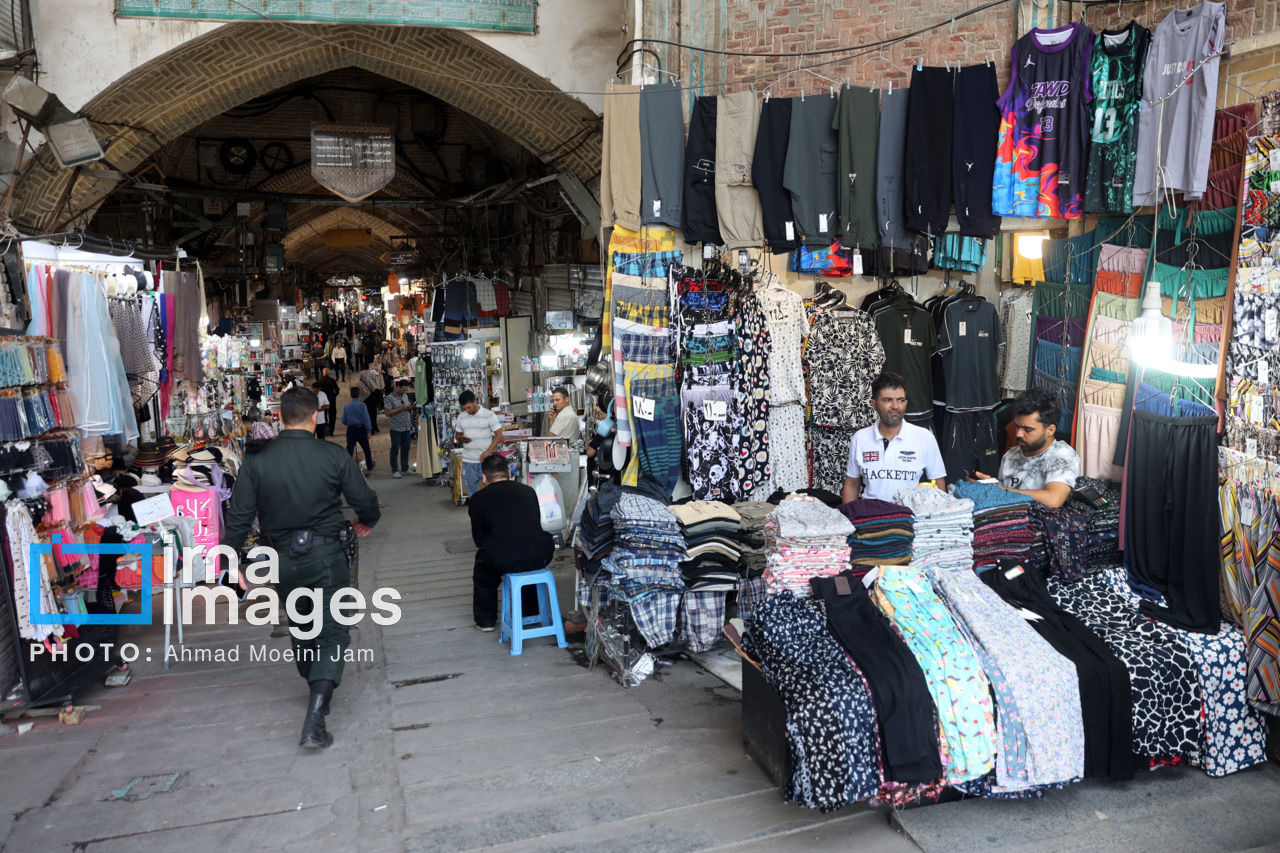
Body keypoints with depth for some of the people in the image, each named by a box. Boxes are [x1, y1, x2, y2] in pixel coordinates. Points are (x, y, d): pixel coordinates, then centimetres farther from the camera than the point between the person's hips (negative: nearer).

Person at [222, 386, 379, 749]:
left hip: (282, 561, 3)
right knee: (334, 632, 2)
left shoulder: (256, 460, -7)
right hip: (326, 558, -3)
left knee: (301, 628, 23)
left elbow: (239, 517, -6)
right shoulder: (333, 456, -11)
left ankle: (318, 695, 43)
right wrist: (365, 522, 17)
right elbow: (366, 502, -5)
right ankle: (314, 720, -11)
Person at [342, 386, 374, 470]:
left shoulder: (346, 406, -1)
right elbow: (366, 418, -12)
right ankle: (370, 466, 27)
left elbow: (344, 421, 4)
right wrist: (368, 431, -8)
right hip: (361, 429, -2)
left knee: (349, 450, 4)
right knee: (366, 448, 14)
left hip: (351, 429, 2)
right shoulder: (362, 405, -10)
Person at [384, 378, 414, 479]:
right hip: (396, 428, -6)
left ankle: (405, 469, 21)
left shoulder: (405, 395, 11)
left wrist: (410, 407, -2)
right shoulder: (390, 397, -10)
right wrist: (402, 408, -19)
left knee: (405, 449, 11)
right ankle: (395, 471, 10)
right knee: (395, 450, 2)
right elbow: (388, 413, -16)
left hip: (406, 427, 6)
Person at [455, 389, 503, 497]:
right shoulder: (461, 417, 6)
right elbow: (457, 434, 18)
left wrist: (488, 452, -17)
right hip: (468, 460, 4)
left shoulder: (489, 415, -7)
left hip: (485, 459, -4)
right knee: (470, 487, 10)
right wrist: (461, 438, -8)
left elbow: (499, 435, -7)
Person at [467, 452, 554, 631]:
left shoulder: (478, 499, 6)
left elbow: (479, 540, 10)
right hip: (539, 559, 3)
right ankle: (532, 612, 46)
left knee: (482, 571, 30)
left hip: (502, 562, -2)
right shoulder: (528, 491, 14)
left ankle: (485, 621, 37)